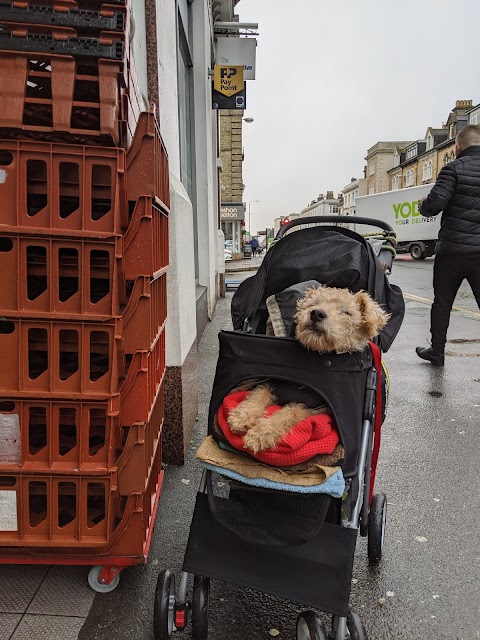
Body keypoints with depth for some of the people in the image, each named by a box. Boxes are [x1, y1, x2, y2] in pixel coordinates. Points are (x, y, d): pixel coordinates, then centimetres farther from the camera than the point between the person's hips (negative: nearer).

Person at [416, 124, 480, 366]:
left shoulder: (454, 169, -7)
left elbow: (434, 205, -16)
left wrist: (422, 205, 6)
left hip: (453, 249, -3)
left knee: (442, 303, 12)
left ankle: (437, 351, 22)